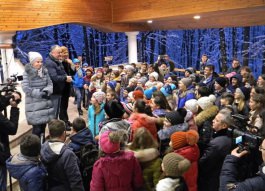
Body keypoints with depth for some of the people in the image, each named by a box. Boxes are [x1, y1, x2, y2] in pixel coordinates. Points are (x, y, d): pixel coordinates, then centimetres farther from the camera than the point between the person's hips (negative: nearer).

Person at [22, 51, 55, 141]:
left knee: (43, 126, 13)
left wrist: (46, 91, -15)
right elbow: (25, 88, -15)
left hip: (45, 103, 5)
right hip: (34, 104, -5)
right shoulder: (27, 73, -10)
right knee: (37, 128, -6)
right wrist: (39, 93, -20)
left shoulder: (45, 71, 4)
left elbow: (50, 84, 6)